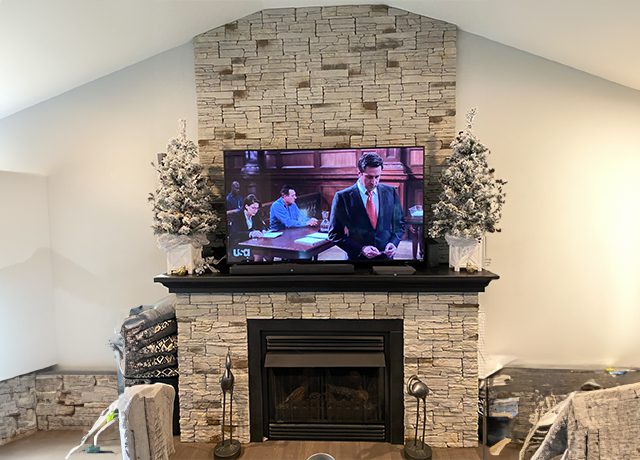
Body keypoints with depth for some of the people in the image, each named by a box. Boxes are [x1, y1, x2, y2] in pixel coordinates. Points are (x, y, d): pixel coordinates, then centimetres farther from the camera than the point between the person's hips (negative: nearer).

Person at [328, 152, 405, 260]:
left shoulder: (390, 192, 0)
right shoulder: (342, 197, -10)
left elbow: (399, 223, 10)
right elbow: (334, 234, -8)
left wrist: (393, 242, -8)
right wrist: (361, 249, -17)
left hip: (386, 256, 3)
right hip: (357, 257, -2)